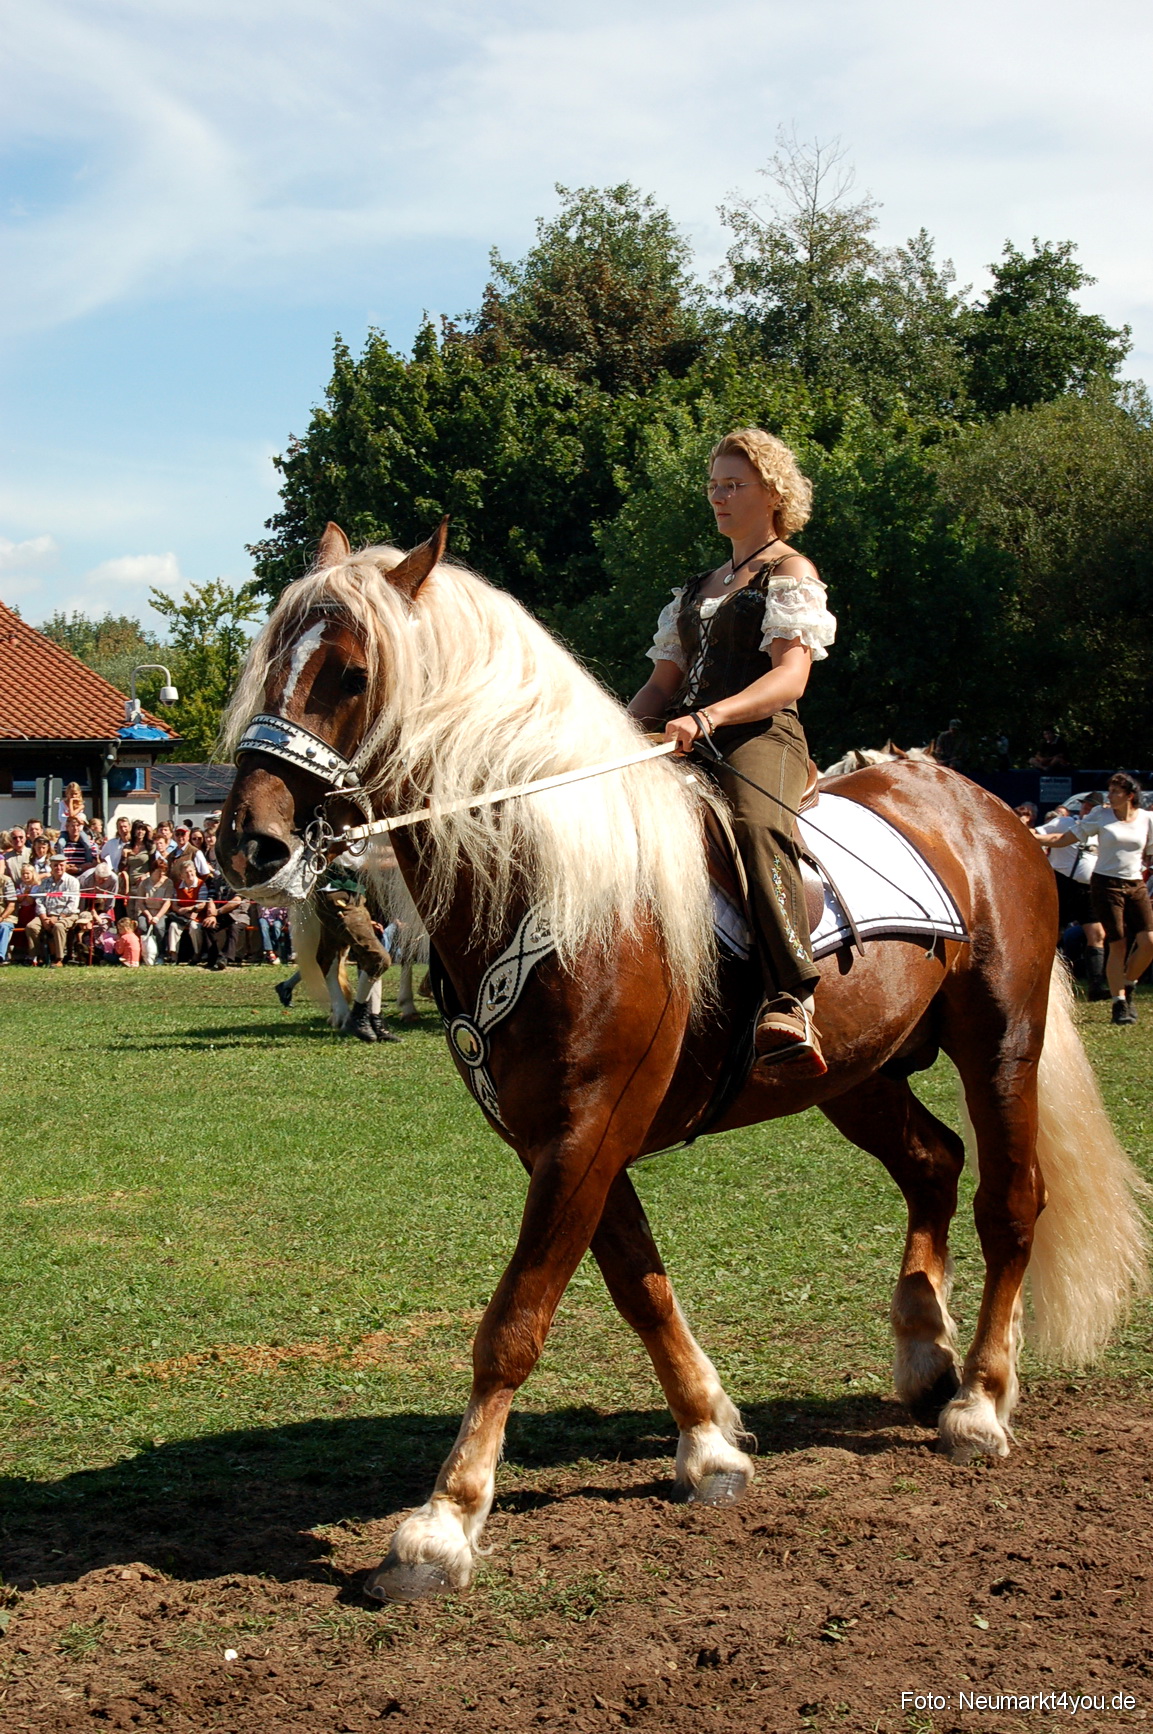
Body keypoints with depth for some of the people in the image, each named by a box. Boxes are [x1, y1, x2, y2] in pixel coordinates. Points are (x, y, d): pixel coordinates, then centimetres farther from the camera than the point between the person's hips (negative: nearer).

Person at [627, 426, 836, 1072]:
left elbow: (790, 677, -11)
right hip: (686, 743, 8)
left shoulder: (791, 572, 6)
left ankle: (792, 999, -51)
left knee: (756, 824, -39)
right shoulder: (699, 588, 28)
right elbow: (666, 681, 24)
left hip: (762, 735, -8)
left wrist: (708, 717, -27)